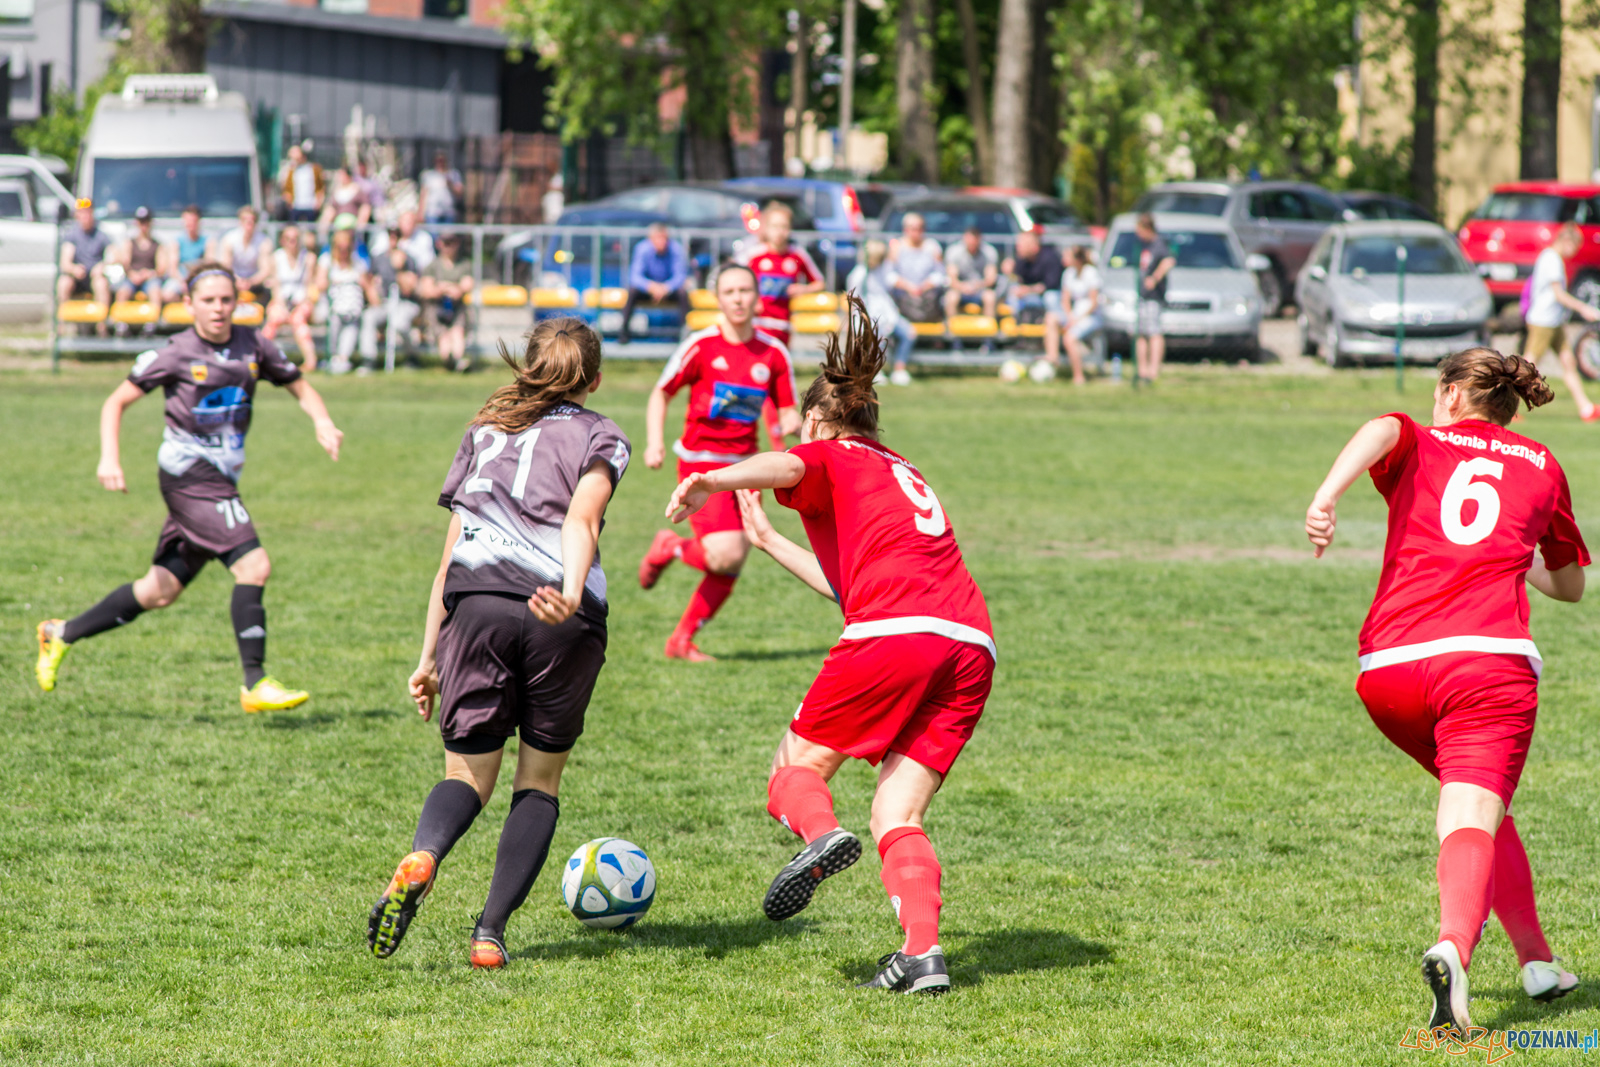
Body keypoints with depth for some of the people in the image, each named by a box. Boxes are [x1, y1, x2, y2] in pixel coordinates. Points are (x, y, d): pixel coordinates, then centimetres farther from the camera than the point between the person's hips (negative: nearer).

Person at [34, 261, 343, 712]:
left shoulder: (252, 346, 7)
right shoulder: (177, 354, -7)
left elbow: (299, 387, 18)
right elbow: (116, 402, -2)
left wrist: (322, 422, -3)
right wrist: (109, 459, -16)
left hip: (220, 480, 7)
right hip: (189, 474, -7)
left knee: (159, 592, 11)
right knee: (253, 564, -20)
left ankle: (61, 635, 27)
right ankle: (255, 684, -16)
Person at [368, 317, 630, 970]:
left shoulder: (484, 432, 27)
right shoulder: (599, 437, 16)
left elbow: (451, 553, 23)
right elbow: (581, 519, -6)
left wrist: (429, 657, 24)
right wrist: (572, 592, -23)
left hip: (477, 602, 2)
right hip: (561, 617, -2)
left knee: (468, 774, 7)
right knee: (540, 780, 14)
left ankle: (421, 859, -27)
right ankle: (490, 932, 1)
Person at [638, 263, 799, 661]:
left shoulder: (773, 353, 2)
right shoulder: (701, 346, -8)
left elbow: (787, 410, 10)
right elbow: (661, 393, 2)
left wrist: (791, 421, -15)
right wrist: (655, 443, -12)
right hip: (701, 461, -5)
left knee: (730, 569, 3)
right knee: (725, 554, -21)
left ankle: (682, 640, 20)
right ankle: (669, 548, 10)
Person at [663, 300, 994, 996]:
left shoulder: (832, 457, 15)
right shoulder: (904, 474, 36)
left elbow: (786, 467, -11)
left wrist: (710, 483, -25)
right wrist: (769, 542, 51)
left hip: (894, 631, -6)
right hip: (972, 643, 6)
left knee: (797, 765, 9)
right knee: (898, 815, 7)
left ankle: (819, 835, -24)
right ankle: (924, 952, -15)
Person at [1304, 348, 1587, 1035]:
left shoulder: (1419, 444, 19)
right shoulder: (1541, 466, 24)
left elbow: (1381, 430, -8)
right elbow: (1571, 585, 36)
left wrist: (1328, 496, -24)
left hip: (1387, 669, 2)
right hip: (1490, 658, -2)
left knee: (1476, 802, 24)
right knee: (1473, 817, -14)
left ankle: (1537, 961, 29)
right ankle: (1453, 947, -43)